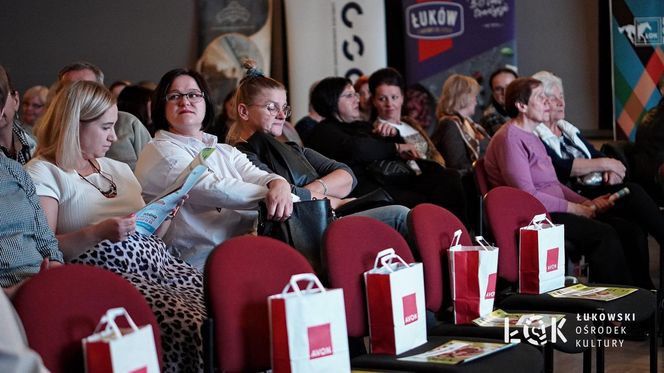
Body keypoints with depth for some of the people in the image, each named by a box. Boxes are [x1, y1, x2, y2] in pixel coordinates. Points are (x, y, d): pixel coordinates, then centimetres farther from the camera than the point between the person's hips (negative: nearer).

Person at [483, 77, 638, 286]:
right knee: (604, 235, -23)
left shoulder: (531, 136, 20)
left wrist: (587, 203, 8)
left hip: (551, 212, 10)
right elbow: (527, 195, -18)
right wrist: (573, 208, -12)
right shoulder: (509, 138, -12)